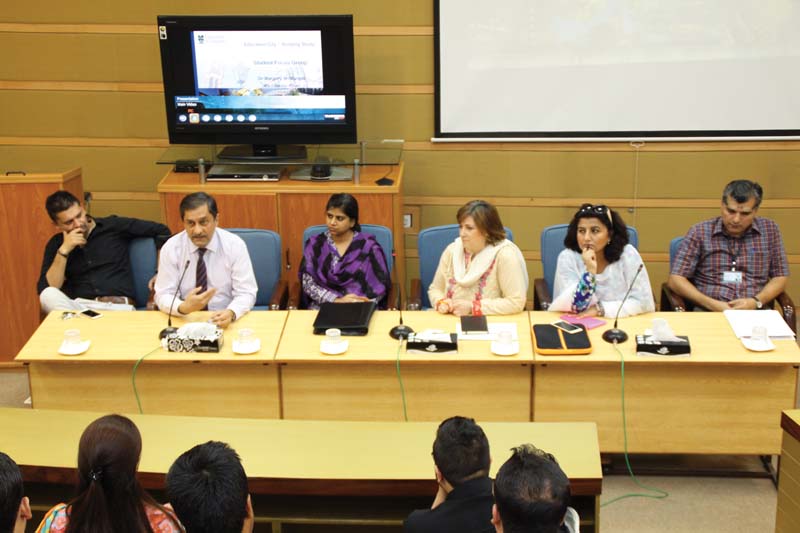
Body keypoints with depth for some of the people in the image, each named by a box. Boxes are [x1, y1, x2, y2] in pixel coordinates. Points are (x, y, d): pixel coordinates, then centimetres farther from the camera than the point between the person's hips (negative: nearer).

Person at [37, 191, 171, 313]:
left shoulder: (113, 226, 8)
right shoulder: (56, 244, 12)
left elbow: (162, 231, 11)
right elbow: (46, 289, 0)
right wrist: (63, 251, -7)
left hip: (118, 306, -3)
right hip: (77, 307, 3)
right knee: (48, 295, -30)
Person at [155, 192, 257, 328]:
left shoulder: (235, 245, -7)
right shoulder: (171, 248, -5)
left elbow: (246, 293, -8)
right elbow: (163, 296, -5)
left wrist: (231, 313, -29)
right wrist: (183, 307, -27)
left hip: (224, 322, 0)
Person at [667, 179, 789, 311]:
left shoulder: (769, 230, 9)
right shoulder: (699, 232, 2)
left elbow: (780, 277, 13)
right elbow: (675, 280, 0)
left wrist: (756, 301, -6)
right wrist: (711, 304, -14)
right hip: (709, 313, -1)